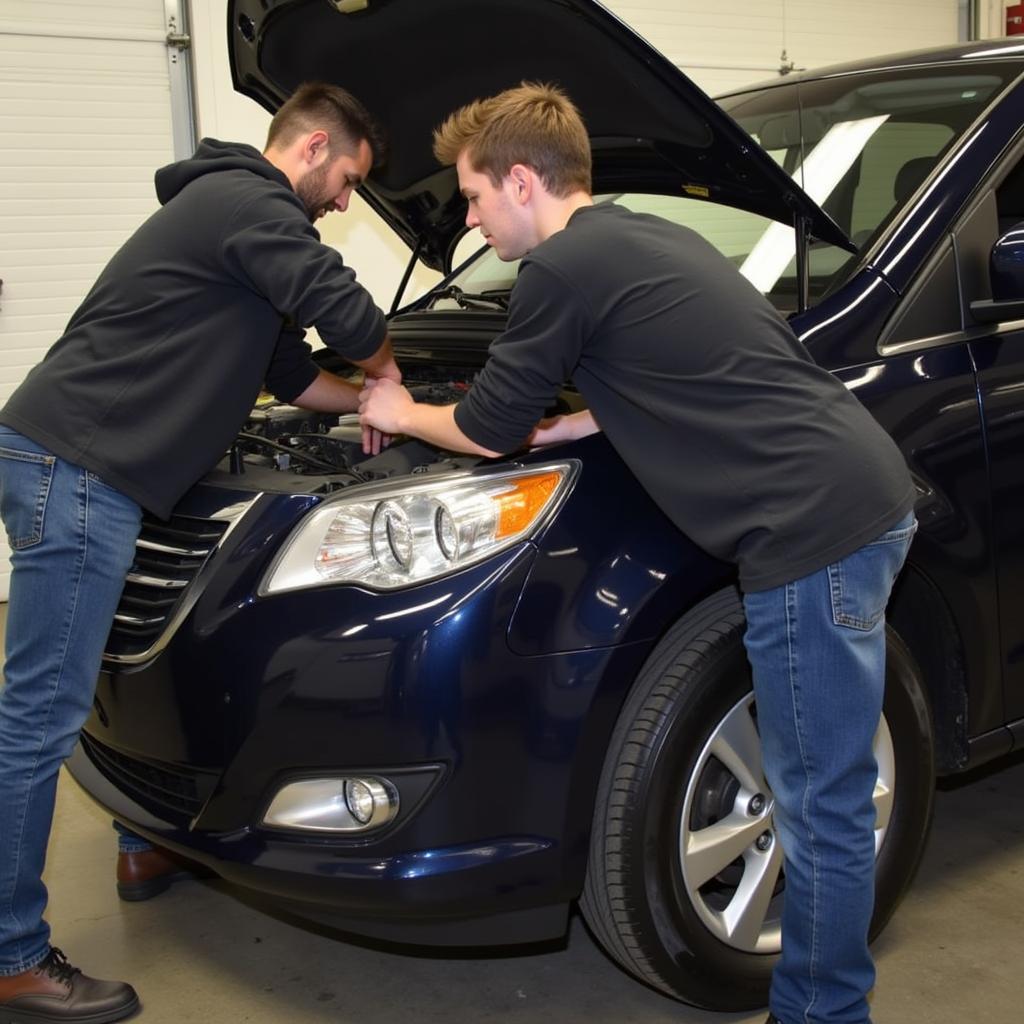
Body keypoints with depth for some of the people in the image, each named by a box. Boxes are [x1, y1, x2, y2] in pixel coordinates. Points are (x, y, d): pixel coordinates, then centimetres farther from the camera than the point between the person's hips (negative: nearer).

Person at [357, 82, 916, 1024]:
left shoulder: (564, 267, -9)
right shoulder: (650, 238, 20)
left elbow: (489, 431, 1)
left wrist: (401, 413, 20)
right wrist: (585, 420, 19)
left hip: (816, 528, -10)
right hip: (869, 497, 10)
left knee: (822, 806, 2)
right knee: (826, 794, 20)